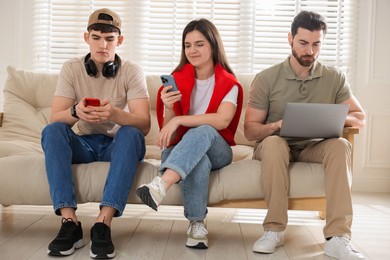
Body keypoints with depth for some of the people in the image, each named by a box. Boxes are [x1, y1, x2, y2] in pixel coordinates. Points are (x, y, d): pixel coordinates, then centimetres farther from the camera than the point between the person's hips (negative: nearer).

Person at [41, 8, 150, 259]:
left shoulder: (132, 71, -8)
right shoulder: (72, 68, -3)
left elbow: (144, 125, -19)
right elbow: (55, 118, -12)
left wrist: (114, 113, -41)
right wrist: (76, 112, -36)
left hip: (117, 144, -1)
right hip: (83, 144, 2)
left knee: (131, 134, -33)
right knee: (52, 131, -27)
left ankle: (104, 223, -39)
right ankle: (70, 221, -34)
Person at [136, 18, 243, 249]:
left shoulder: (228, 83, -2)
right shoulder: (177, 80, 0)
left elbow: (222, 120, -24)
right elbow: (171, 138, -3)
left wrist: (178, 120, -30)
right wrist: (168, 108, -23)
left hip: (216, 150, -1)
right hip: (181, 150, 1)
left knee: (202, 131, -36)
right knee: (198, 160, -36)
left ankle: (160, 186, -51)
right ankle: (197, 224, -27)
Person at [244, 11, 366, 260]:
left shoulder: (335, 78, 0)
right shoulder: (266, 78, -7)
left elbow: (360, 118, 1)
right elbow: (250, 130, -7)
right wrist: (277, 126, -28)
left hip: (313, 147, 2)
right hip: (275, 144, -2)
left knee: (340, 145, -30)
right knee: (274, 143, -36)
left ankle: (337, 237, -35)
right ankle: (275, 228, -27)